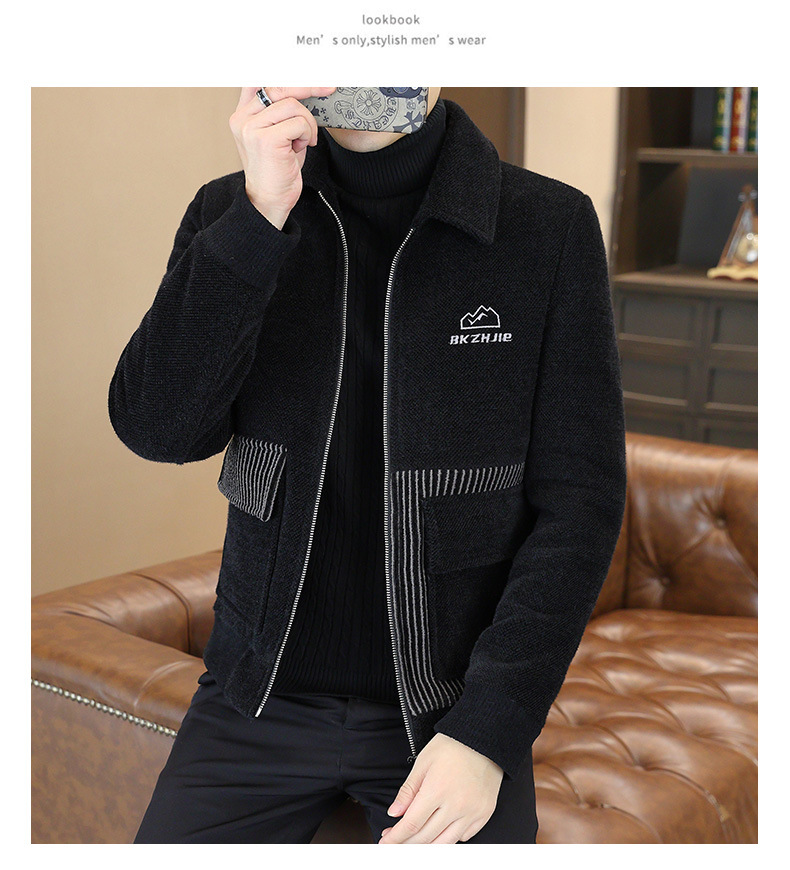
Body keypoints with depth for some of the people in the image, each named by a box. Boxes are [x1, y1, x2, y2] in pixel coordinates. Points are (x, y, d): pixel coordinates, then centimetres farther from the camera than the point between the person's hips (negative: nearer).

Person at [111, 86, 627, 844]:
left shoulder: (552, 227, -8)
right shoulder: (233, 212, -1)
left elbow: (579, 501, -9)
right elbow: (157, 429, -13)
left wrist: (489, 731, -15)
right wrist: (259, 217, -22)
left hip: (454, 708, -1)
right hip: (263, 695, 2)